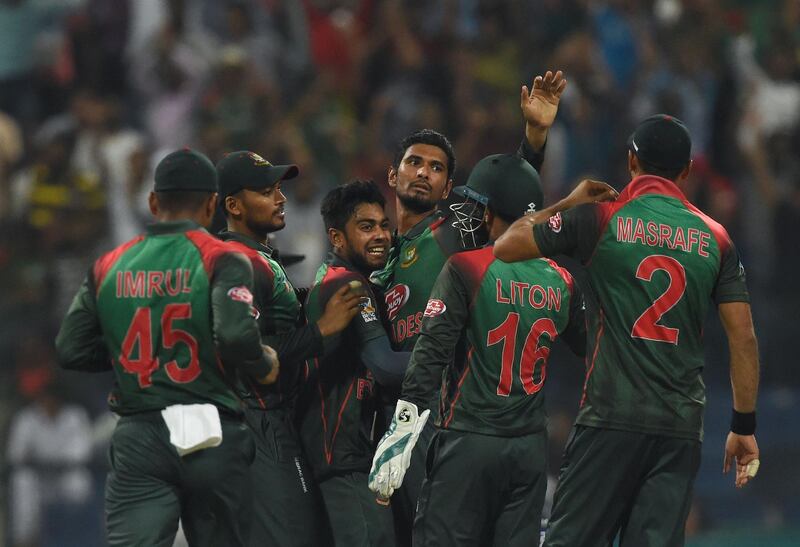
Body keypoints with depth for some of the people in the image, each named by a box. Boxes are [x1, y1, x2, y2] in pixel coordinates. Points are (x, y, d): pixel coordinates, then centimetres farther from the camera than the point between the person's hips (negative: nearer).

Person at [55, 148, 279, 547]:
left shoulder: (109, 267, 8)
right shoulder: (220, 260, -4)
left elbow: (71, 350, 7)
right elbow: (236, 336, -20)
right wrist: (264, 367, 1)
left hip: (138, 440, 2)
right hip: (210, 439, -2)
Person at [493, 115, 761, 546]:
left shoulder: (597, 218, 0)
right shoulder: (714, 238, 9)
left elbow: (506, 247, 8)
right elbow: (743, 338, 7)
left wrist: (567, 204, 21)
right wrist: (744, 426, 12)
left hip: (610, 418, -3)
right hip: (682, 428, 3)